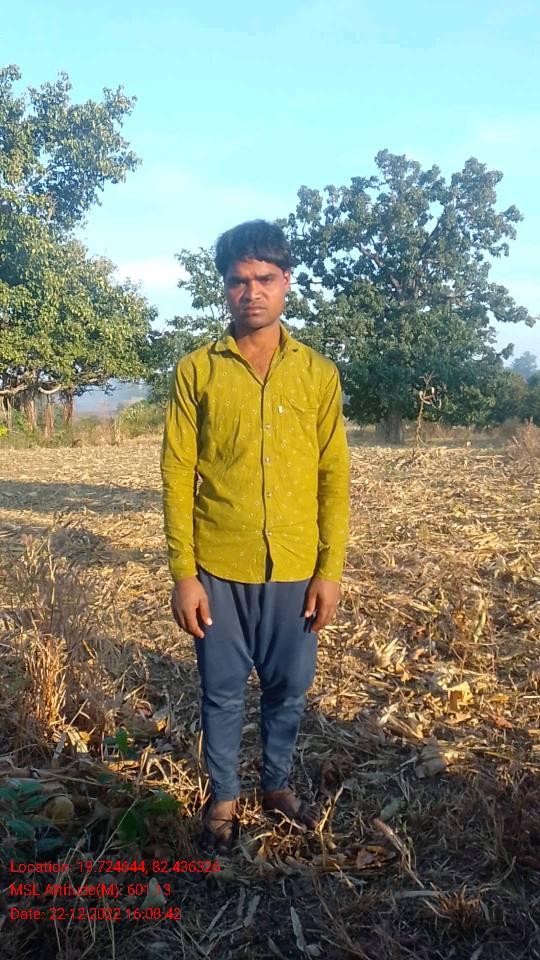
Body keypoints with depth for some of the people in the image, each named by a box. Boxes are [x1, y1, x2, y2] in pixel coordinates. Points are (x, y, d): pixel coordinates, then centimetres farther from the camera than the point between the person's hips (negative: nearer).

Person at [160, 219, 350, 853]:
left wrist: (330, 568, -2)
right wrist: (183, 573, -8)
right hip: (219, 569, -1)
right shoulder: (195, 371, -3)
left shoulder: (319, 373, 1)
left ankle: (277, 784, 41)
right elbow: (177, 476, -4)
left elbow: (334, 477, 2)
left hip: (295, 570, 2)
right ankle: (223, 798, 36)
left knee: (288, 689, 17)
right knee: (222, 692, 14)